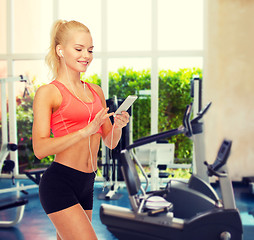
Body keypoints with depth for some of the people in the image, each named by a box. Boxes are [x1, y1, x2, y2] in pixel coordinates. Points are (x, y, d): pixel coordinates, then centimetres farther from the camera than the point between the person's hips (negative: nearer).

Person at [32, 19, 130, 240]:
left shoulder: (96, 91, 13)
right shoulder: (48, 93, -5)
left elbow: (111, 142, 17)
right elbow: (40, 148, -15)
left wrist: (118, 125, -5)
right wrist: (87, 130, -22)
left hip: (86, 185, 7)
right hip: (59, 183, -7)